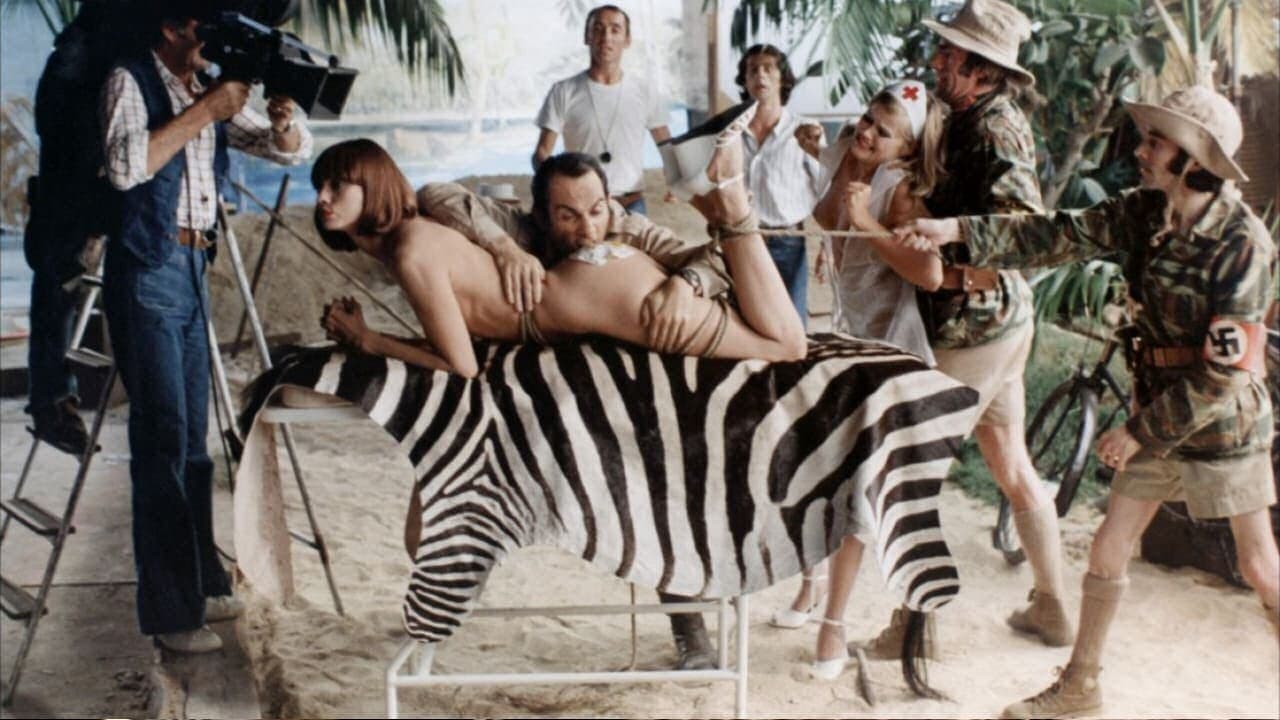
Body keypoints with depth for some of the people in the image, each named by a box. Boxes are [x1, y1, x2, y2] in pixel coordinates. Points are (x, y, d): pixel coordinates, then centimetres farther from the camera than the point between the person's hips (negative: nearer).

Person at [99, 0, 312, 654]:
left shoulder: (212, 93, 14)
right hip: (147, 272, -7)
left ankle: (200, 585, 19)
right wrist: (203, 112, -20)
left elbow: (292, 150, 14)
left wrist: (282, 121, -7)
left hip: (192, 268, 7)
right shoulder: (130, 81, -5)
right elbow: (125, 165, -22)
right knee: (162, 437, -9)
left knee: (193, 437, 11)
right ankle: (169, 611, -5)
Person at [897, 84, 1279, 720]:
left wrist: (1140, 430, -18)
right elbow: (1056, 236, -7)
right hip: (1157, 411, 6)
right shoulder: (1143, 213, -3)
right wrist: (956, 232, -18)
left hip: (1223, 423, -6)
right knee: (1108, 548, 9)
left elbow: (1224, 372, -22)